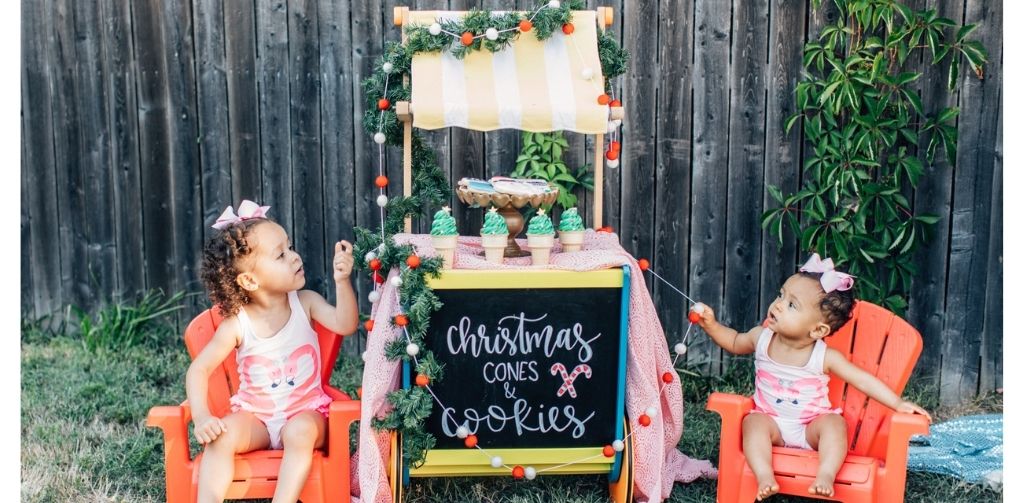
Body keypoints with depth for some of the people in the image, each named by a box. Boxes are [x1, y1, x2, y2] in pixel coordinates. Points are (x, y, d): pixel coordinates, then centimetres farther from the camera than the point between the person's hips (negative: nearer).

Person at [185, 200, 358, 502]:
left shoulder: (305, 303, -7)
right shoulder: (237, 324, -11)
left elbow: (346, 325, -23)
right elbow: (199, 370, -7)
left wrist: (342, 281, -39)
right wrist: (201, 417, -22)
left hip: (305, 411, 0)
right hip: (254, 415, 1)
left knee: (300, 432, -33)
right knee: (220, 437, -27)